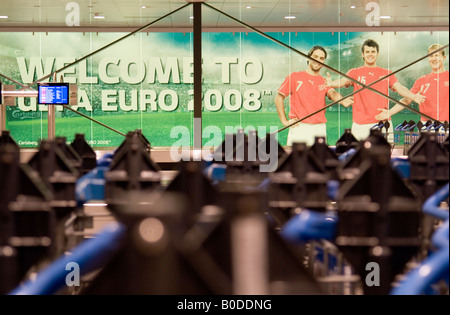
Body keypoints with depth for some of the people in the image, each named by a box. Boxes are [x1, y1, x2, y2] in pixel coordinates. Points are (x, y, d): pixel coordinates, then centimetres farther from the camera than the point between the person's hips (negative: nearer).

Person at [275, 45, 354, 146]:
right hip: (298, 127, -2)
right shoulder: (294, 77, 7)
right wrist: (284, 121, 1)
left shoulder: (324, 82, 12)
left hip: (320, 129, 2)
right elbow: (279, 98, 9)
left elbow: (332, 93, -9)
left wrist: (342, 100, -33)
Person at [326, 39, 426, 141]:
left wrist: (413, 97, -16)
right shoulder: (355, 73, 11)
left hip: (383, 123, 1)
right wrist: (331, 84, -30)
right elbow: (344, 81, -7)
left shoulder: (387, 74, 16)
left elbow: (399, 87, 4)